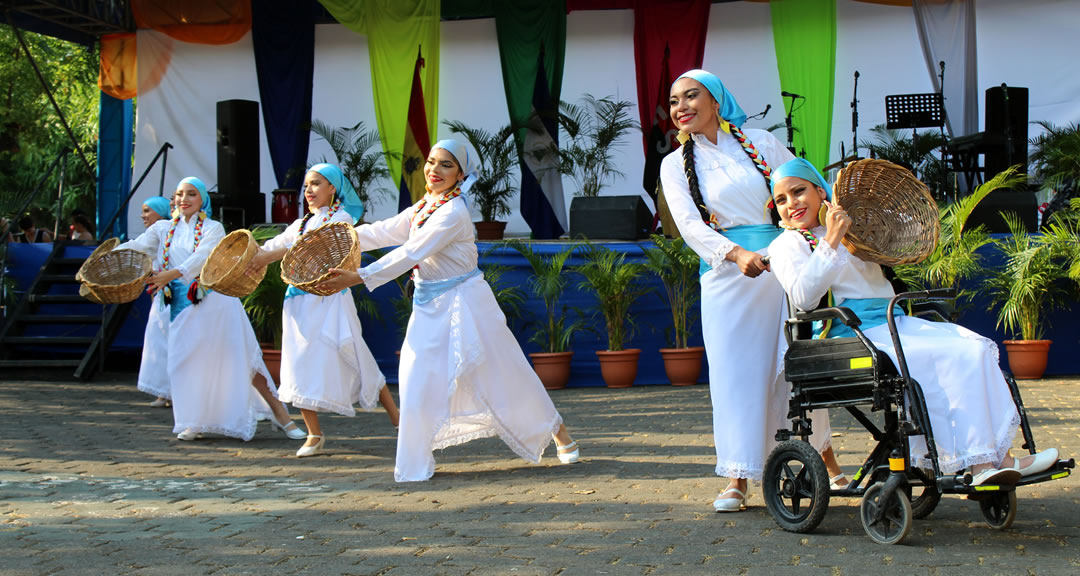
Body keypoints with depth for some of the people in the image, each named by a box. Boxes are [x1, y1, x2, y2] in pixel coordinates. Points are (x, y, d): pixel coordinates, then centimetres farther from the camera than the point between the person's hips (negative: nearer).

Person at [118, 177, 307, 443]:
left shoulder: (213, 229, 0)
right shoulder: (163, 229, 11)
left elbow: (201, 258, -18)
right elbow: (136, 247, -3)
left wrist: (172, 274, -35)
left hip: (215, 301, -3)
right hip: (182, 306, 3)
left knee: (240, 358, -5)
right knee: (187, 361, -1)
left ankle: (278, 411, 2)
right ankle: (196, 423, 15)